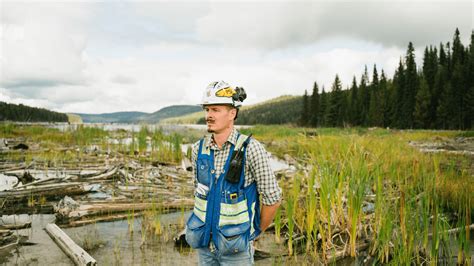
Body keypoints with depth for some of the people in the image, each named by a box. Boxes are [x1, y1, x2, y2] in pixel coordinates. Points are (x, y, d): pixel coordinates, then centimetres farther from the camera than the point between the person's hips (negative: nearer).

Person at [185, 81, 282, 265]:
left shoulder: (251, 148, -18)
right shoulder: (199, 148, -3)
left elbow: (272, 198, -12)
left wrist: (256, 232, -1)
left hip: (236, 245, -4)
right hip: (205, 242, 5)